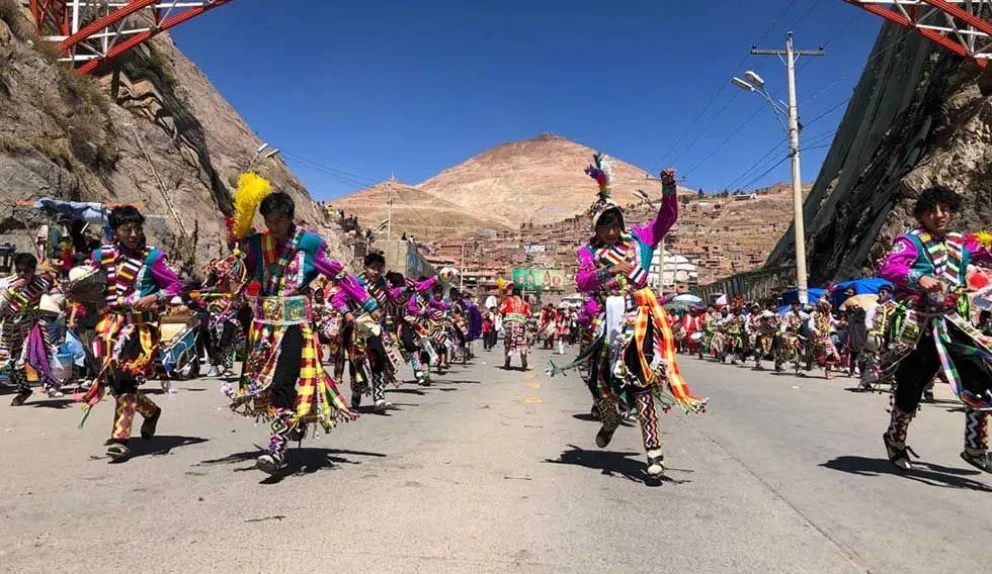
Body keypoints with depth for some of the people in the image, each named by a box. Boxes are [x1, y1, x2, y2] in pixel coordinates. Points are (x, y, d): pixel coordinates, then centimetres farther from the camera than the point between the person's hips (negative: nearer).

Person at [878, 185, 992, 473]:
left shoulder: (960, 243, 13)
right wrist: (919, 278, -38)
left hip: (953, 324, 6)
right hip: (920, 328, -6)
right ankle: (895, 440, 29)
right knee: (911, 388, 4)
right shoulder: (911, 241, -6)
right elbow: (888, 268, -22)